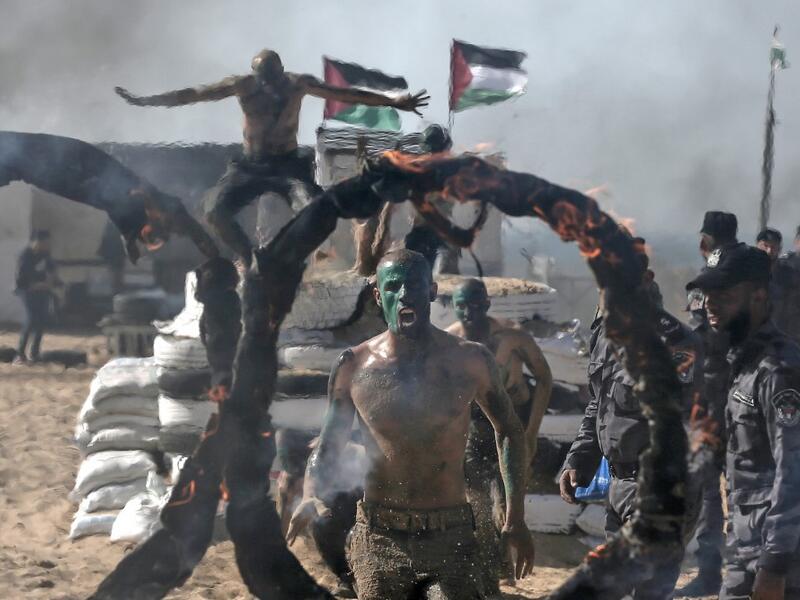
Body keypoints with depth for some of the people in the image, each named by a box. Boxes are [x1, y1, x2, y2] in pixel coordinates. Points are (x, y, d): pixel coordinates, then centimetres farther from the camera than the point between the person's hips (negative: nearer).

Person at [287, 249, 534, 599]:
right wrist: (310, 499, -15)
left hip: (451, 542, -1)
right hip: (379, 543, 1)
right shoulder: (354, 367, 0)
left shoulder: (470, 361, -1)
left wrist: (515, 518, 10)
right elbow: (327, 449, 7)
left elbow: (507, 429, 15)